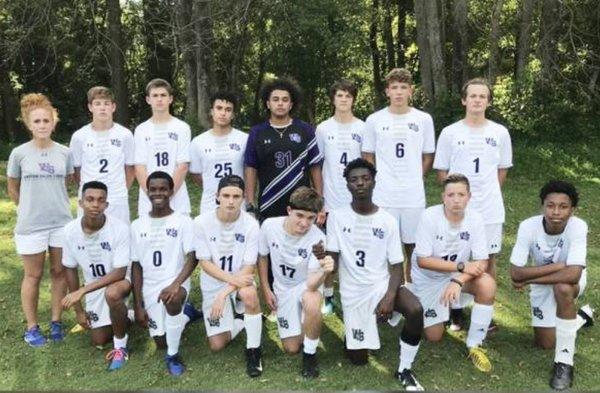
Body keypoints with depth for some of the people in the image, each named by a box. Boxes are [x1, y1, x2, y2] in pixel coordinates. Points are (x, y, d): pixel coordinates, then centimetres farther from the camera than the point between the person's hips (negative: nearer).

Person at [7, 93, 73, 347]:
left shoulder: (64, 152, -1)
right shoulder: (19, 153, -5)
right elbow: (13, 188, 8)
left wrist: (53, 201, 12)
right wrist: (29, 208, 12)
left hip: (62, 221, 2)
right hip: (31, 225, -2)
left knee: (59, 272, 9)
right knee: (33, 275, 8)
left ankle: (56, 322, 23)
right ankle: (31, 327, 20)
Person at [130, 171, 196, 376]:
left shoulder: (183, 221, -6)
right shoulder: (138, 225, 3)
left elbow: (192, 258, -13)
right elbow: (136, 267, 4)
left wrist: (175, 284, -31)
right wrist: (138, 306, -1)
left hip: (176, 282, -4)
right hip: (150, 288, 4)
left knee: (172, 299, -38)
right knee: (161, 342, 4)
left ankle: (173, 355, -14)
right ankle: (184, 313, 37)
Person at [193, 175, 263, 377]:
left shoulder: (250, 224, -18)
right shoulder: (202, 222, -16)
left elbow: (249, 267, -16)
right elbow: (205, 263, -13)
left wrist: (224, 294, -26)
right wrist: (231, 279, -28)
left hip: (240, 280, -1)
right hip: (213, 284, 1)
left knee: (249, 294, -38)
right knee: (217, 345, -4)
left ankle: (253, 350, -14)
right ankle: (241, 319, 27)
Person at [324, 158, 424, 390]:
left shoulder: (388, 221, -3)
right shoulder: (337, 217, -5)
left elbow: (396, 265, -4)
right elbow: (333, 259, -8)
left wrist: (390, 297, -21)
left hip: (382, 283, 0)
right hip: (353, 291, 0)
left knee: (415, 310, -31)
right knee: (358, 359, 3)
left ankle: (404, 370, -8)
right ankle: (353, 330, 39)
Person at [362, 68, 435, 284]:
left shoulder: (424, 119, 2)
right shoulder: (374, 120, 0)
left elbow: (428, 156, 11)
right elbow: (367, 156, 8)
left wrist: (415, 178, 4)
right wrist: (379, 180, 1)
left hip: (414, 195, 1)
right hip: (383, 195, -1)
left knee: (413, 242, 10)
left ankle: (411, 281, 29)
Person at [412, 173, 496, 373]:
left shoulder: (475, 218, -18)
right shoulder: (429, 216, -25)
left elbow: (482, 262, -18)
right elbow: (422, 261, -24)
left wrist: (458, 280, -35)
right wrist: (461, 266, -29)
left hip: (460, 276, 2)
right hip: (428, 279, -2)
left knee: (488, 284, -30)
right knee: (434, 336, 0)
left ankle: (474, 346, -11)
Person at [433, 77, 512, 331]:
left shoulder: (500, 133, 3)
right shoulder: (450, 133, -2)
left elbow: (502, 169, 13)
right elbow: (441, 172, 3)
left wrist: (487, 192, 9)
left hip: (490, 209, 2)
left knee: (488, 258, 9)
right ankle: (455, 310, 21)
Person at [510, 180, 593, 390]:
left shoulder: (578, 227, -33)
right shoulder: (528, 226, -29)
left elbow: (572, 274, -43)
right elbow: (515, 273, -29)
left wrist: (529, 280, -33)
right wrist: (558, 266, -34)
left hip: (570, 282, -2)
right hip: (542, 284, 3)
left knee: (562, 288, -39)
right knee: (545, 343, 6)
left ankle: (564, 362, -21)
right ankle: (581, 317, 38)